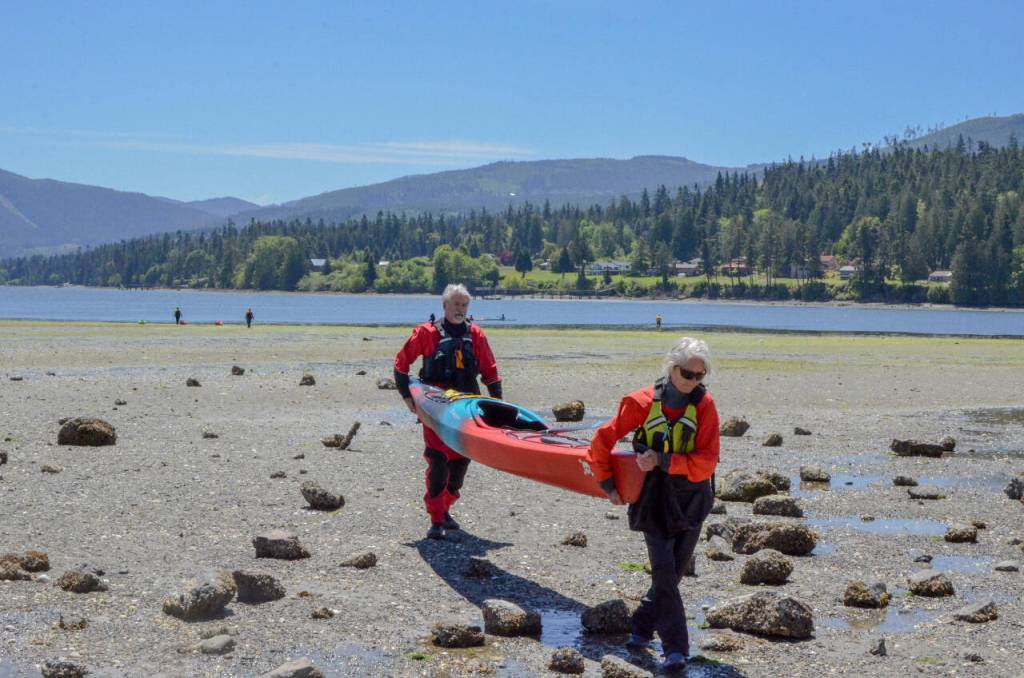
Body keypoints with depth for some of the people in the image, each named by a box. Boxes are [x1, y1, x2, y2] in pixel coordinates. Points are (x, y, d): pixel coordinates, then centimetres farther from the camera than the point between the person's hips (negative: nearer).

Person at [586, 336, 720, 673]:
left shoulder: (704, 405, -10)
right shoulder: (643, 402, -10)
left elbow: (706, 462, -15)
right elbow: (602, 441, 0)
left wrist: (661, 461, -21)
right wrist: (607, 484, 1)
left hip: (692, 499, 1)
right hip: (654, 500, -1)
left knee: (674, 572, 8)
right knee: (664, 570, -11)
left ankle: (641, 629, 28)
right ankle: (676, 648, -7)